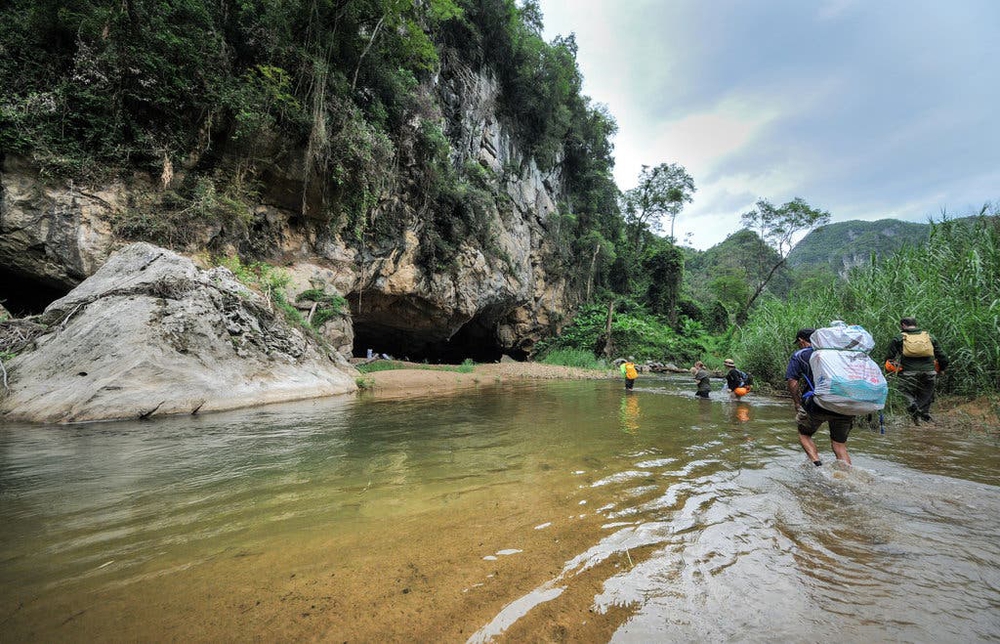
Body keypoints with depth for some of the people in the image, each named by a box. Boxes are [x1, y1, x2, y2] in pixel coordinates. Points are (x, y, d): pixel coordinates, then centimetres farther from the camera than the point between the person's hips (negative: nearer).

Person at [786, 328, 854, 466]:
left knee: (804, 435, 18)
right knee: (840, 445, 15)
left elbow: (792, 382, -5)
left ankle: (818, 465, 0)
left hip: (818, 405, -4)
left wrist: (797, 403, 2)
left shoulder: (799, 355, 8)